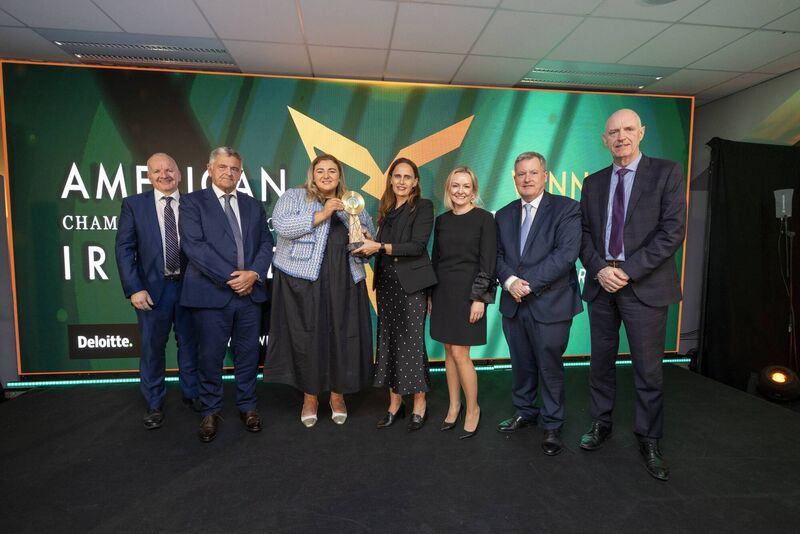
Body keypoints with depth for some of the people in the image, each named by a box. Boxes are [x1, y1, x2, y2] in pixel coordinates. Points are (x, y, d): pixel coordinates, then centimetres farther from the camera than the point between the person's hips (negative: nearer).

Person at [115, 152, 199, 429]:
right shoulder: (133, 204, 0)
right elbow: (124, 249, -3)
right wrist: (134, 289, -10)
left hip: (188, 286, 1)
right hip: (152, 288, -1)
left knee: (189, 343, 14)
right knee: (152, 348, 10)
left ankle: (191, 393, 35)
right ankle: (154, 404, 29)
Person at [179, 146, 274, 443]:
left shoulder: (253, 206, 14)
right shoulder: (193, 202, 1)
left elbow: (265, 243, 8)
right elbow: (194, 246, -11)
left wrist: (253, 274, -10)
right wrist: (229, 278, -16)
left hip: (250, 293, 4)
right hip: (211, 293, -3)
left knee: (248, 354, 12)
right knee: (211, 355, 7)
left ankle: (247, 406, 29)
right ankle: (210, 412, 26)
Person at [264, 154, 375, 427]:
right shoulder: (294, 196, 7)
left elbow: (369, 235, 16)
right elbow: (281, 225, -11)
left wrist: (354, 215, -4)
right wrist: (321, 215, -13)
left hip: (343, 281, 3)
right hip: (303, 280, -3)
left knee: (343, 336, 3)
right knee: (307, 337, 1)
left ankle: (337, 394, 21)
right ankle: (310, 395, 19)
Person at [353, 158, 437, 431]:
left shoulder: (423, 206, -3)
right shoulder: (386, 209, 15)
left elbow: (417, 246, -14)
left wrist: (379, 247, -17)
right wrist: (366, 243, -4)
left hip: (411, 283, -6)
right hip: (386, 283, 6)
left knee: (412, 343, -1)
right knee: (389, 342, 8)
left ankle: (419, 406, 14)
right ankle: (394, 403, 21)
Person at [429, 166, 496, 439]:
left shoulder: (484, 218, -5)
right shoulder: (441, 220, 9)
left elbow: (488, 260, -9)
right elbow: (435, 259, 12)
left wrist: (479, 297, -14)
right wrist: (430, 295, 11)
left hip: (467, 292, -5)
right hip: (443, 291, 5)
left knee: (460, 353, -5)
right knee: (449, 351, 11)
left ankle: (473, 409, 16)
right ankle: (454, 406, 26)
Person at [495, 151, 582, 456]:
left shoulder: (566, 208, -4)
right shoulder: (504, 215, 12)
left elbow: (566, 254, -15)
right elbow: (498, 255, 7)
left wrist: (529, 283, -18)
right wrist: (510, 281, -13)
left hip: (549, 303, -4)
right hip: (513, 303, 5)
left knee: (549, 366, 7)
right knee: (521, 364, 16)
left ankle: (552, 425, 26)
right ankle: (525, 412, 36)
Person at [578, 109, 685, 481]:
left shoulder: (667, 173, 0)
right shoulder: (593, 182, 11)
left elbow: (672, 231, -9)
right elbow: (584, 234, 8)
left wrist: (628, 271, -14)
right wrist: (599, 269, -9)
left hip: (645, 286, -3)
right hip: (601, 285, 4)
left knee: (648, 369, 5)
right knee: (601, 363, 13)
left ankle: (649, 441, 22)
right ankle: (601, 425, 30)